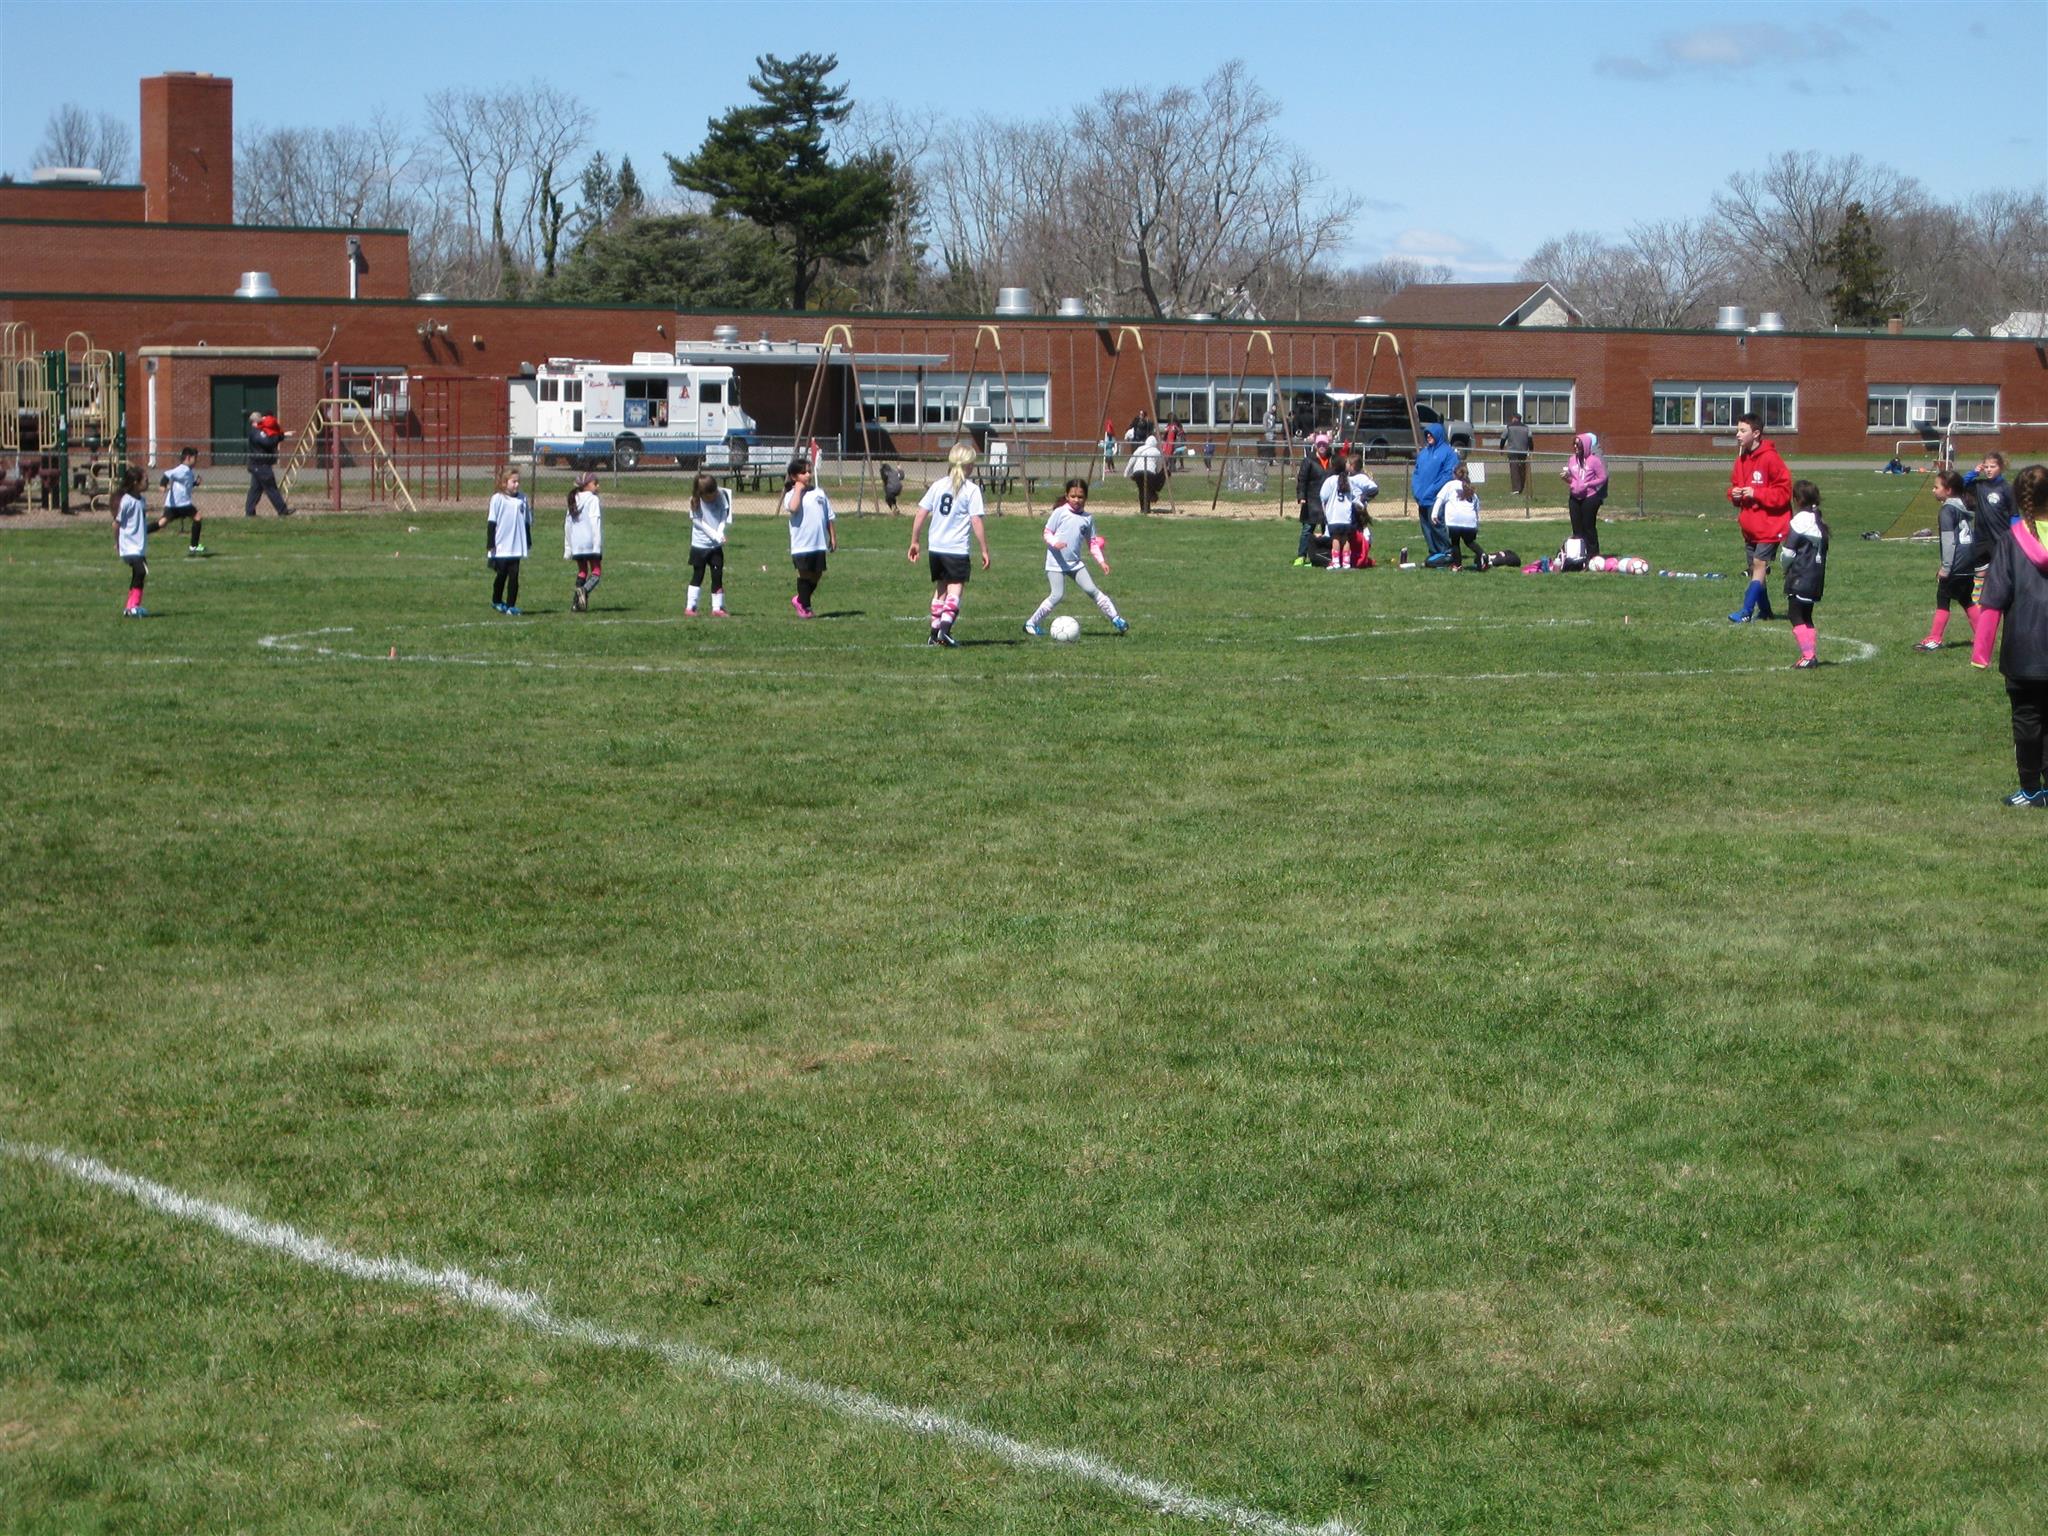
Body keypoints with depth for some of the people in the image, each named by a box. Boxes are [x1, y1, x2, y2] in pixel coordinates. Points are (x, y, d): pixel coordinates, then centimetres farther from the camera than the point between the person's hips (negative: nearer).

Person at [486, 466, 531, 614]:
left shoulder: (522, 499, 5)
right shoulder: (497, 499, -7)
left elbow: (527, 522, 14)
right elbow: (491, 522, -6)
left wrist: (528, 542, 17)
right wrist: (490, 545, -8)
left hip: (516, 546, 3)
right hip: (501, 545, -3)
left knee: (514, 575, 1)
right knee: (501, 574, 8)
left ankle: (511, 605, 6)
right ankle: (497, 601, 27)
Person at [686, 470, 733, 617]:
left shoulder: (721, 497, -5)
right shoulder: (695, 501, -11)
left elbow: (724, 518, -1)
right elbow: (698, 521, -12)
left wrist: (720, 532, -19)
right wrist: (714, 534, -19)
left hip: (716, 546, 2)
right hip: (699, 545, -2)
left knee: (717, 576, 3)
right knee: (697, 576, 3)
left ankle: (717, 608, 10)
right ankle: (690, 607, 9)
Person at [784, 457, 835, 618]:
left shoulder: (819, 493, 10)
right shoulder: (792, 495, -4)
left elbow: (830, 518, 14)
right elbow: (793, 508, -28)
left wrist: (833, 538, 11)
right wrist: (798, 489, -17)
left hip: (819, 544, 5)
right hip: (801, 544, -5)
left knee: (817, 574, 11)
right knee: (805, 574, 1)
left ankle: (800, 600, 30)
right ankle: (804, 607, 13)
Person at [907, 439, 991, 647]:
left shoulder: (938, 485, 7)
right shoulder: (972, 489, -7)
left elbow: (920, 514, 6)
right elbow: (976, 522, -11)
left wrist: (914, 542, 14)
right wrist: (985, 550, -5)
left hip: (935, 548, 5)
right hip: (957, 550, -5)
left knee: (940, 589, 17)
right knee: (955, 589, -4)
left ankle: (935, 633, 19)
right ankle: (945, 628, -25)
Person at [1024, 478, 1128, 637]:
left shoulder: (1087, 518, 8)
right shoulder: (1060, 512, -4)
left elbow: (1092, 543, 15)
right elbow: (1047, 533, -3)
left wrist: (1101, 561, 4)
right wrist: (1055, 543, -24)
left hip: (1075, 563, 4)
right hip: (1056, 563, -4)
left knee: (1092, 590, -1)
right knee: (1057, 596, -12)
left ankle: (1115, 619, 5)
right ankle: (1031, 623, -1)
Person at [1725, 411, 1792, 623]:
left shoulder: (1770, 458, -16)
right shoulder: (1741, 459, 7)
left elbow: (1784, 491, -16)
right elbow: (1735, 484, 20)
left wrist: (1756, 494, -21)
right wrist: (1734, 494, -3)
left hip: (1769, 525, -8)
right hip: (1750, 525, 8)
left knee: (1759, 564, -11)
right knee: (1755, 567, 11)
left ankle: (1746, 611, -13)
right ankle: (1765, 610, 21)